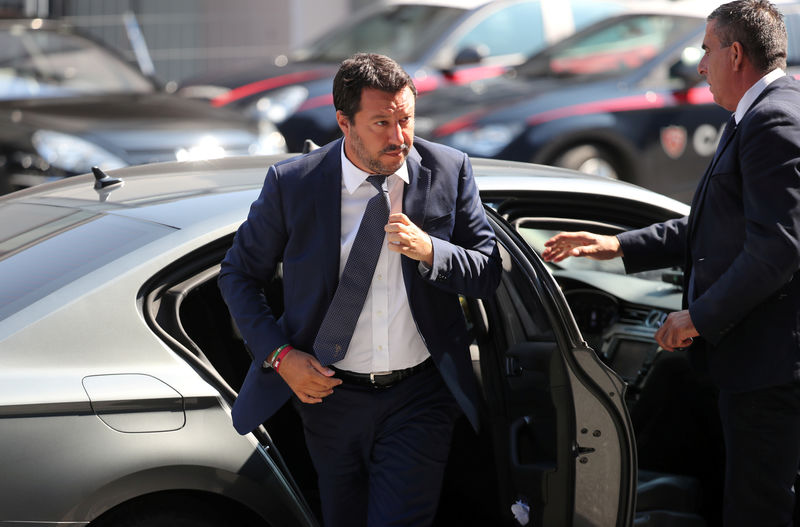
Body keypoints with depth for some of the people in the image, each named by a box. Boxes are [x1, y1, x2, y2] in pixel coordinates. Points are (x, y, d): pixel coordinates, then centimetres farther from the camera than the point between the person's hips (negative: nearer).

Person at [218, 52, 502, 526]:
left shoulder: (449, 171, -6)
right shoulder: (292, 183, -9)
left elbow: (488, 274, -1)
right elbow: (238, 274, 3)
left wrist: (430, 251, -22)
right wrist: (279, 354, -10)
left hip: (420, 398, -1)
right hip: (330, 394, 1)